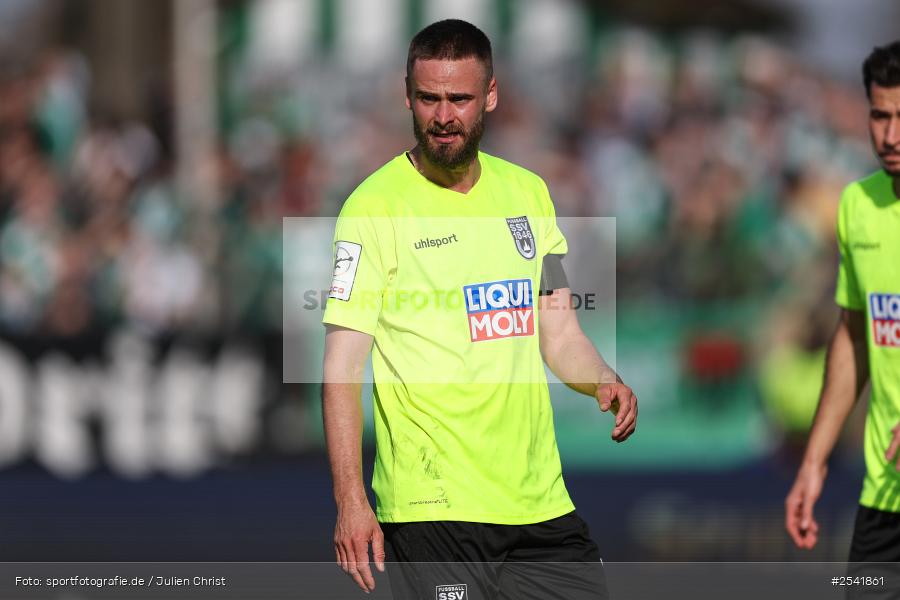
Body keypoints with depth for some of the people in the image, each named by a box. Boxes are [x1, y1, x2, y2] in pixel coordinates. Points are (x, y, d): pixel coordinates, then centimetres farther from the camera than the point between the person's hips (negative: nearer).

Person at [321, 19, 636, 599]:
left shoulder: (527, 192, 12)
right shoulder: (375, 206, -6)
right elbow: (342, 368, -8)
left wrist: (604, 382, -5)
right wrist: (351, 502, -16)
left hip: (540, 501, 6)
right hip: (431, 503, -6)